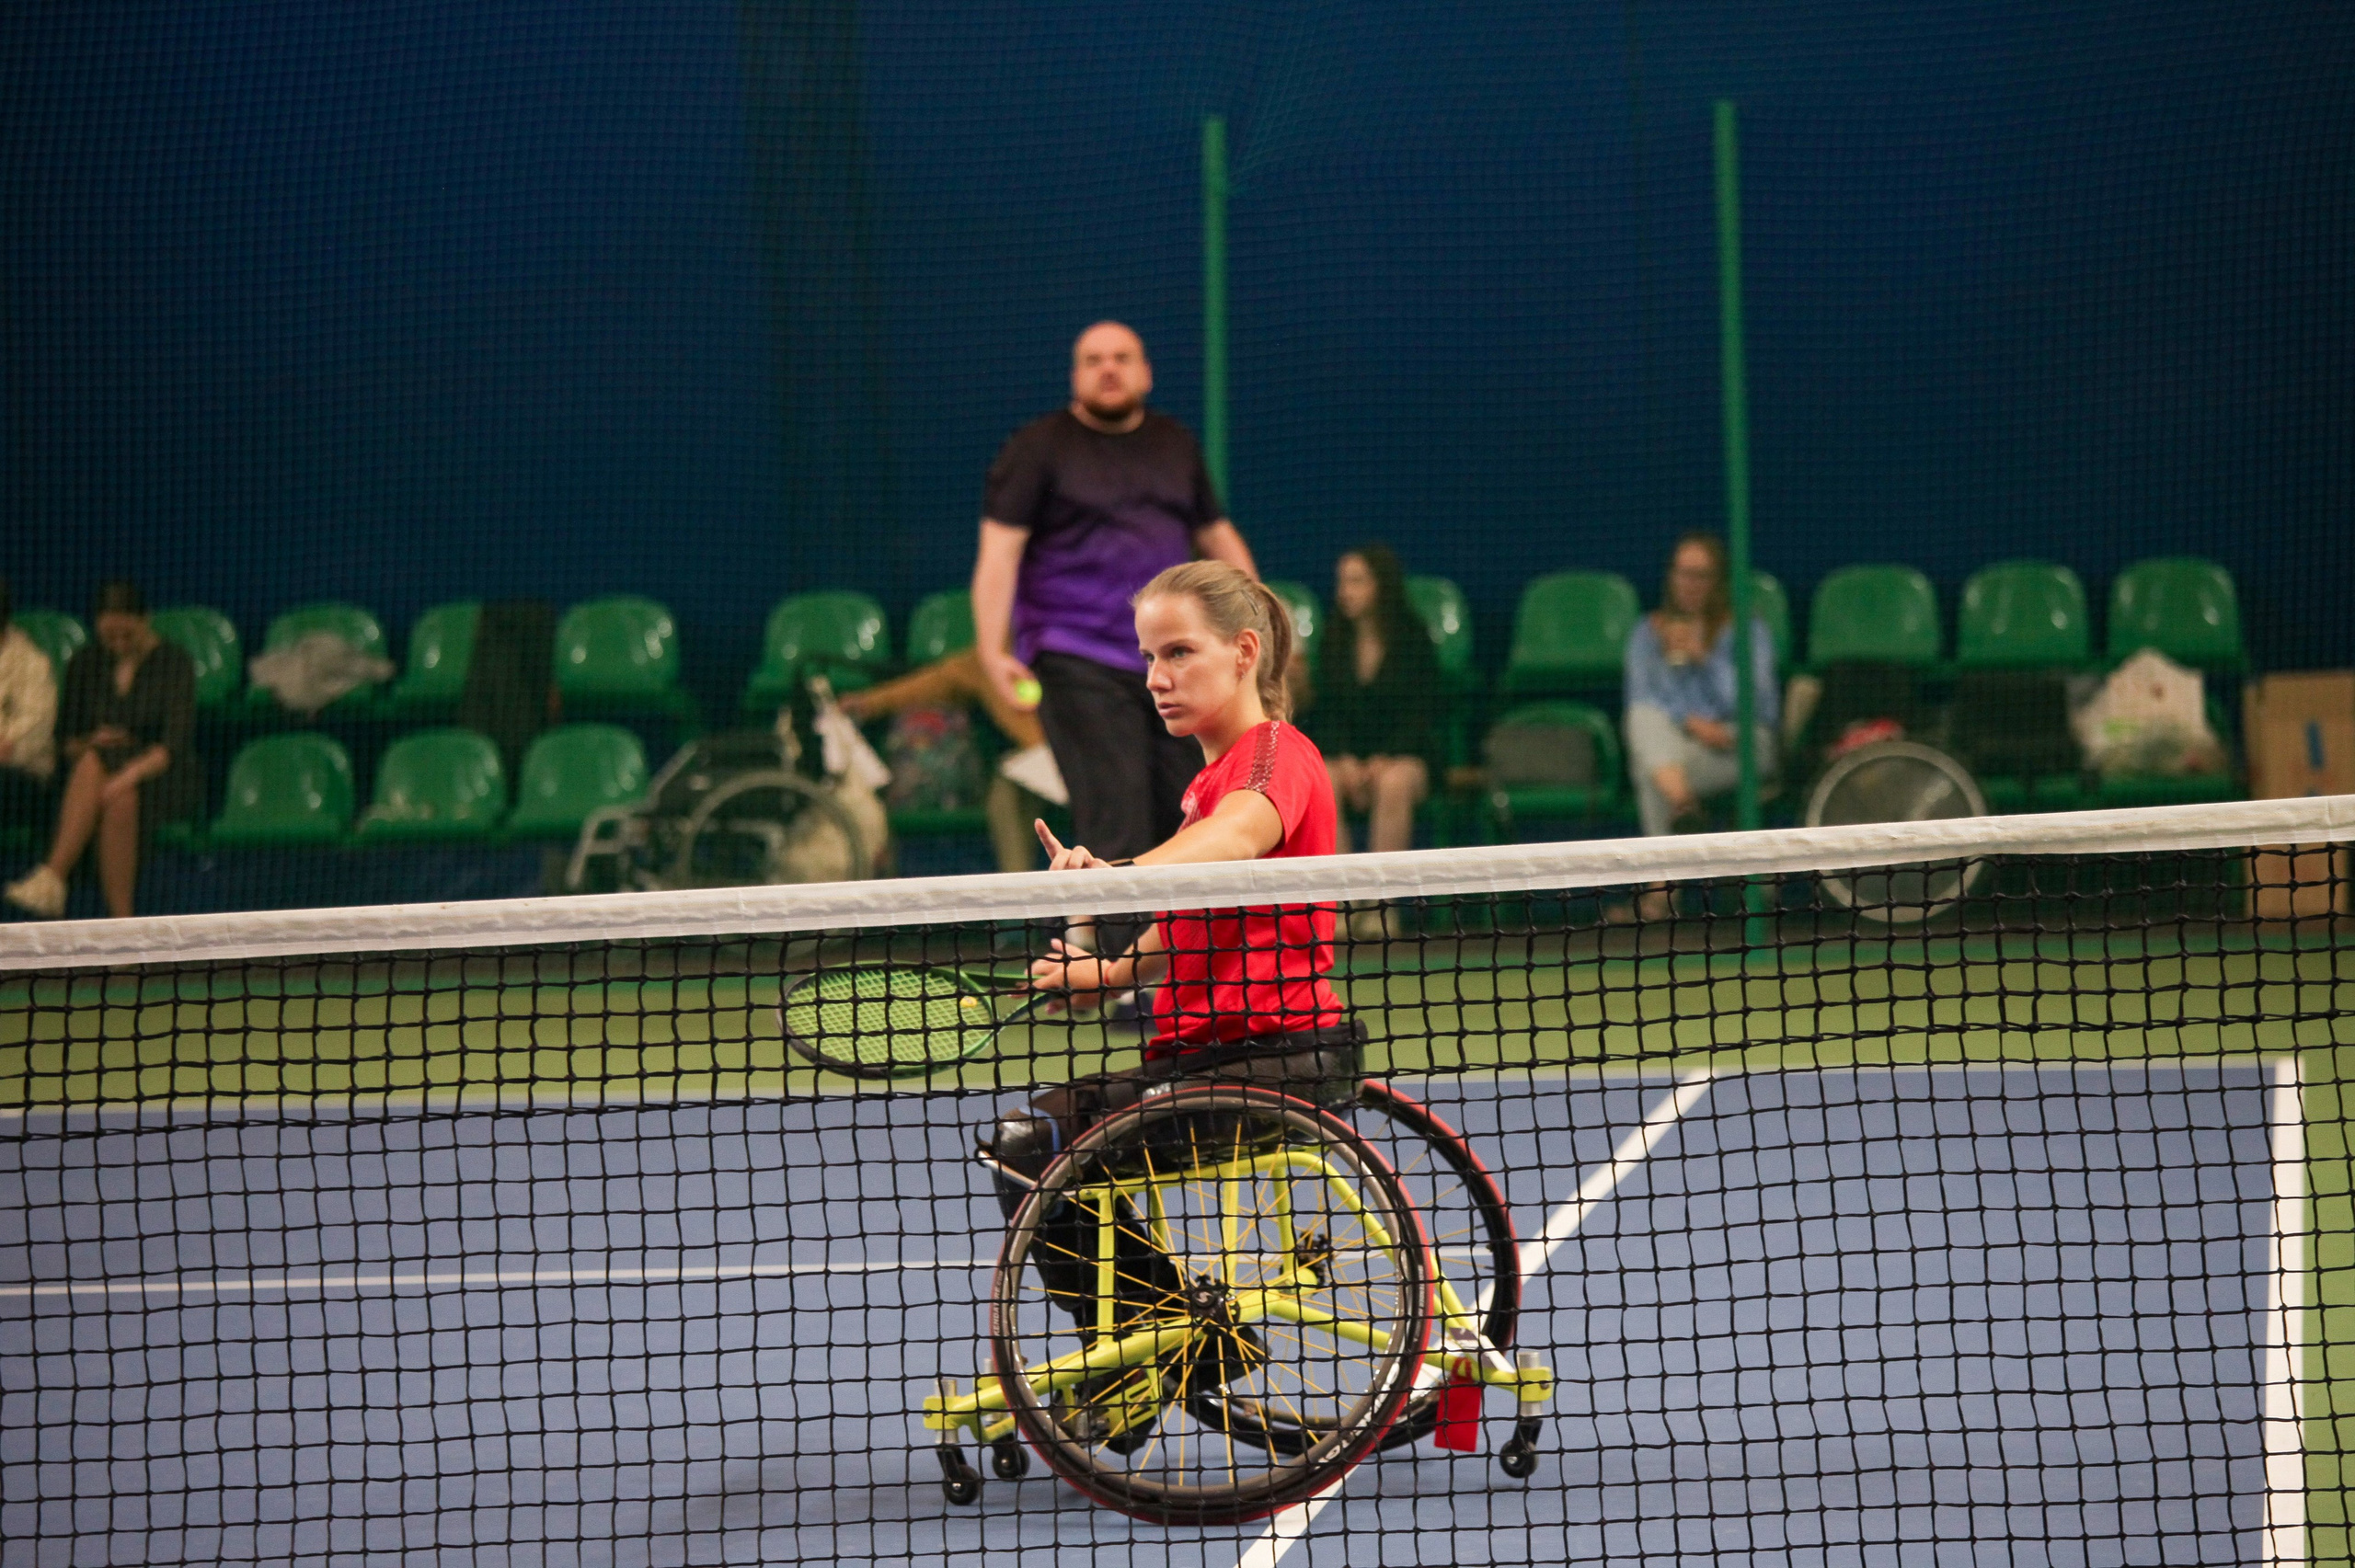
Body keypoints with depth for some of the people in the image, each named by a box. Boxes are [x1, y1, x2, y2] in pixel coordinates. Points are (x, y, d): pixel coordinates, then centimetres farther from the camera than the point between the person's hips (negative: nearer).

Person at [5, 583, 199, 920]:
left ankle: (53, 877, -40)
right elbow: (68, 742, 12)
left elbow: (174, 744, -15)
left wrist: (129, 775, -32)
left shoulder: (173, 663, -3)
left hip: (162, 780, -2)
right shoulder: (85, 665, 10)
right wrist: (89, 744, -11)